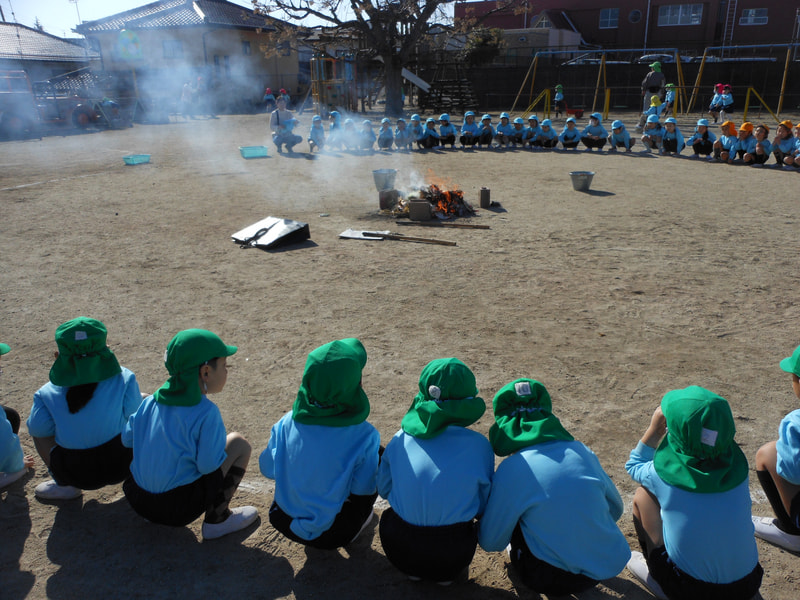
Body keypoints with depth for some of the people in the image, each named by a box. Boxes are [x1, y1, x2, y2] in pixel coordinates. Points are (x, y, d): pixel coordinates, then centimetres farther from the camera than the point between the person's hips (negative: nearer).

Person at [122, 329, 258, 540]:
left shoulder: (150, 402, -1)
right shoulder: (206, 413, -19)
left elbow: (127, 439, 10)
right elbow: (208, 465, -18)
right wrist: (221, 445, 2)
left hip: (137, 500, 6)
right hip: (177, 510, -6)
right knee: (239, 444, 2)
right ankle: (216, 519, 6)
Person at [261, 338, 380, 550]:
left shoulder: (287, 423, -13)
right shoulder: (364, 437, -23)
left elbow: (268, 470, 0)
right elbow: (363, 488, -11)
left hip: (285, 523, 4)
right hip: (330, 536, -3)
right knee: (378, 454, 8)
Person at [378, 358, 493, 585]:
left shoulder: (400, 440, -4)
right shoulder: (479, 445, -9)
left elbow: (383, 489, 11)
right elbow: (484, 508, 3)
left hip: (399, 551, 1)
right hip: (453, 559, 0)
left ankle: (413, 569, 20)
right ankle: (445, 572, 17)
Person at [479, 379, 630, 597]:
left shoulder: (511, 469, -16)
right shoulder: (582, 451, -3)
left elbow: (490, 543, -6)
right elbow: (616, 508, 13)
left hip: (556, 580, -5)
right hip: (611, 566, 5)